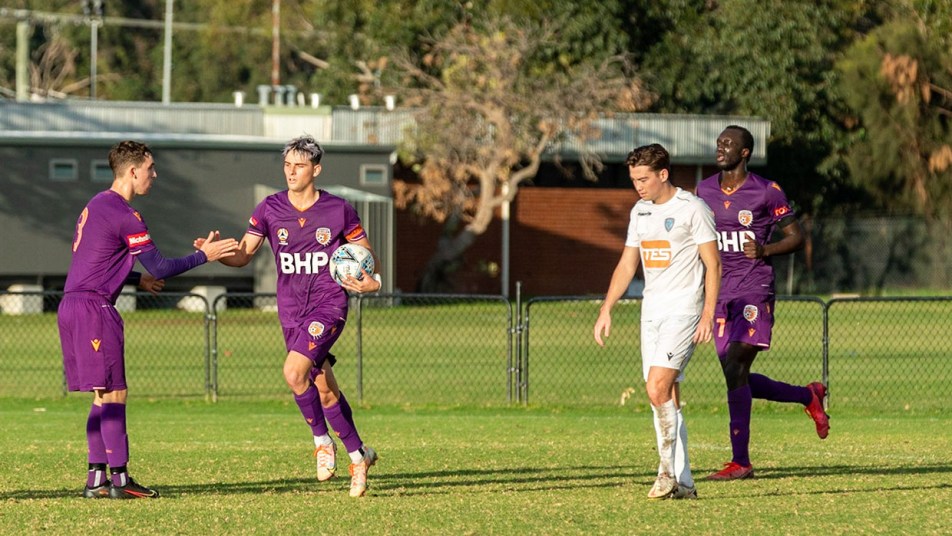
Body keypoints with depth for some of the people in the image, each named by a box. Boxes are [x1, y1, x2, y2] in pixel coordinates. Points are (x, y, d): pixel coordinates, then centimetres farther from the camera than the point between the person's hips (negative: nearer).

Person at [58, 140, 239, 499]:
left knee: (103, 396, 12)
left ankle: (96, 479, 10)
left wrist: (137, 280, 29)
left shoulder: (96, 206, 18)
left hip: (72, 306, 10)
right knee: (113, 393, -8)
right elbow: (160, 268, -12)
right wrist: (204, 256, -3)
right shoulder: (124, 215, -12)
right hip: (93, 308, -10)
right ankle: (119, 479, -9)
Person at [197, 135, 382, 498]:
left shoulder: (339, 210, -4)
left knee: (294, 371, -24)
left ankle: (322, 440, -4)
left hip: (328, 305, -4)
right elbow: (244, 255, -1)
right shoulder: (269, 209, 1)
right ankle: (358, 455, 24)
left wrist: (371, 281, -18)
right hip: (291, 311, 4)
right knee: (324, 389, 8)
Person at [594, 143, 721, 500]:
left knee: (658, 388, -20)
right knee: (666, 397, 4)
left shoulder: (692, 208, -7)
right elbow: (627, 265, 19)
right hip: (651, 309, 7)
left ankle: (669, 470, -13)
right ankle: (683, 483, 7)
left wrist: (708, 314, -15)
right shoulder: (640, 212, 14)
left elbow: (712, 264, -8)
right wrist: (606, 310, 12)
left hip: (683, 309, -7)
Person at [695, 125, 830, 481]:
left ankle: (740, 461, -16)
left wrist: (766, 250, -18)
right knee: (739, 380, 5)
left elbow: (796, 237, 0)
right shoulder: (704, 191, 11)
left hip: (755, 291, -6)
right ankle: (809, 397, 30)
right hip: (720, 294, 6)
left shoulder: (767, 192, -4)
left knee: (734, 368, -18)